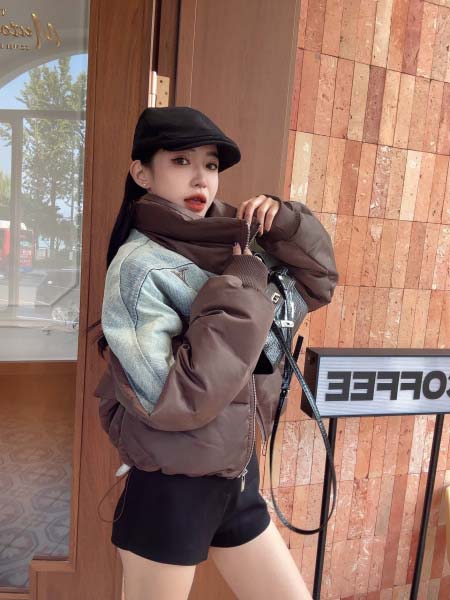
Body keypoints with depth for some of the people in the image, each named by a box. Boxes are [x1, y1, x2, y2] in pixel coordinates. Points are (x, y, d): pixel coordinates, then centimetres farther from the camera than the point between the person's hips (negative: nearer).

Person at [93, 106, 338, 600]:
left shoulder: (226, 246, 0)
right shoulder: (138, 266, -18)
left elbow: (317, 283, 10)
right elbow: (173, 400, -27)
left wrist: (285, 225, -8)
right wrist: (242, 289, -22)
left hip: (236, 478, 6)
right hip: (169, 492, -6)